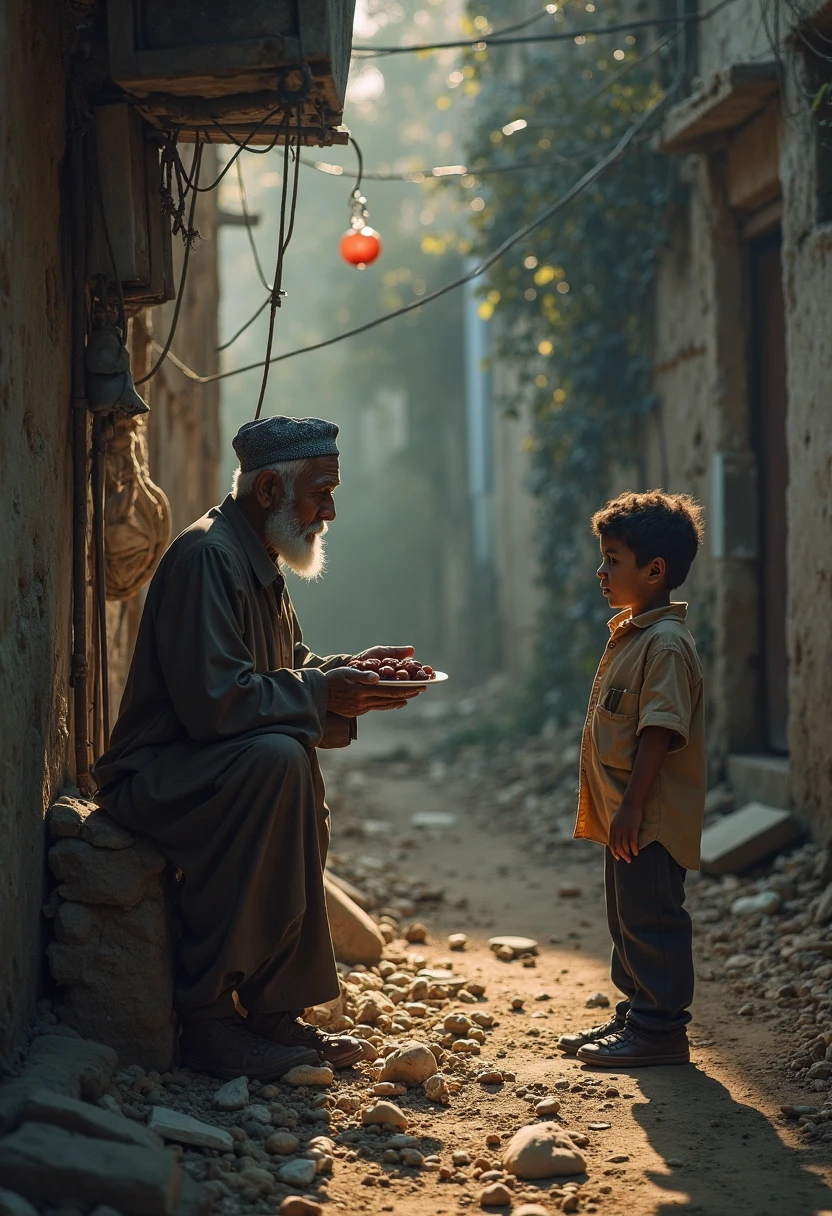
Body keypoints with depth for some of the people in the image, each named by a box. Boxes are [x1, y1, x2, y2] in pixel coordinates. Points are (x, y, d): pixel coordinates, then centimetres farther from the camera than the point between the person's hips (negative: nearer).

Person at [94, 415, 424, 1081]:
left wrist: (349, 671, 5)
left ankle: (276, 1007, 0)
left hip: (216, 767, 11)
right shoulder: (207, 556, -18)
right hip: (153, 771, -11)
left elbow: (287, 671, 23)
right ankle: (209, 1015, -27)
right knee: (277, 760, -31)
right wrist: (323, 694, -20)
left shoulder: (261, 561, 14)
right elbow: (212, 699, -27)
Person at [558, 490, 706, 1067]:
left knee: (651, 920, -3)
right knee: (628, 919, 18)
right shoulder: (630, 633, 14)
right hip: (626, 817, 10)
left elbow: (660, 732, -23)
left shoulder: (667, 643, -18)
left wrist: (632, 806, -24)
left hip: (652, 820, -10)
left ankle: (659, 1030, 4)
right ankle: (634, 1015, 28)